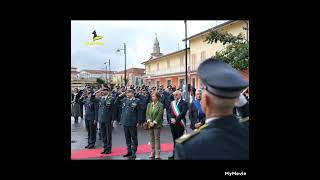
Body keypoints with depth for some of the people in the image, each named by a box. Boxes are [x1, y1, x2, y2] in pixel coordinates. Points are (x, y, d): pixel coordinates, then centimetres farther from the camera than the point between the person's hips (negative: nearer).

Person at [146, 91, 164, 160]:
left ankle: (157, 154, 5)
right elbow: (147, 113, 4)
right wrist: (149, 122, -10)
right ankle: (152, 153, 20)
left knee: (157, 139, -2)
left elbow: (159, 115, -11)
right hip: (150, 124, 5)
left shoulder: (160, 105, -5)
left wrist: (154, 122, -15)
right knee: (151, 139, 10)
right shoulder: (149, 104, 10)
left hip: (157, 125, -5)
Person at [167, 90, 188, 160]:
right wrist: (171, 118, -9)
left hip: (180, 124, -5)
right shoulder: (172, 103, 11)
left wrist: (176, 120, -18)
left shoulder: (184, 103, -7)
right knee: (174, 139, 13)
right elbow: (169, 112, 8)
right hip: (172, 124, 6)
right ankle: (175, 154, 23)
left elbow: (183, 113, -16)